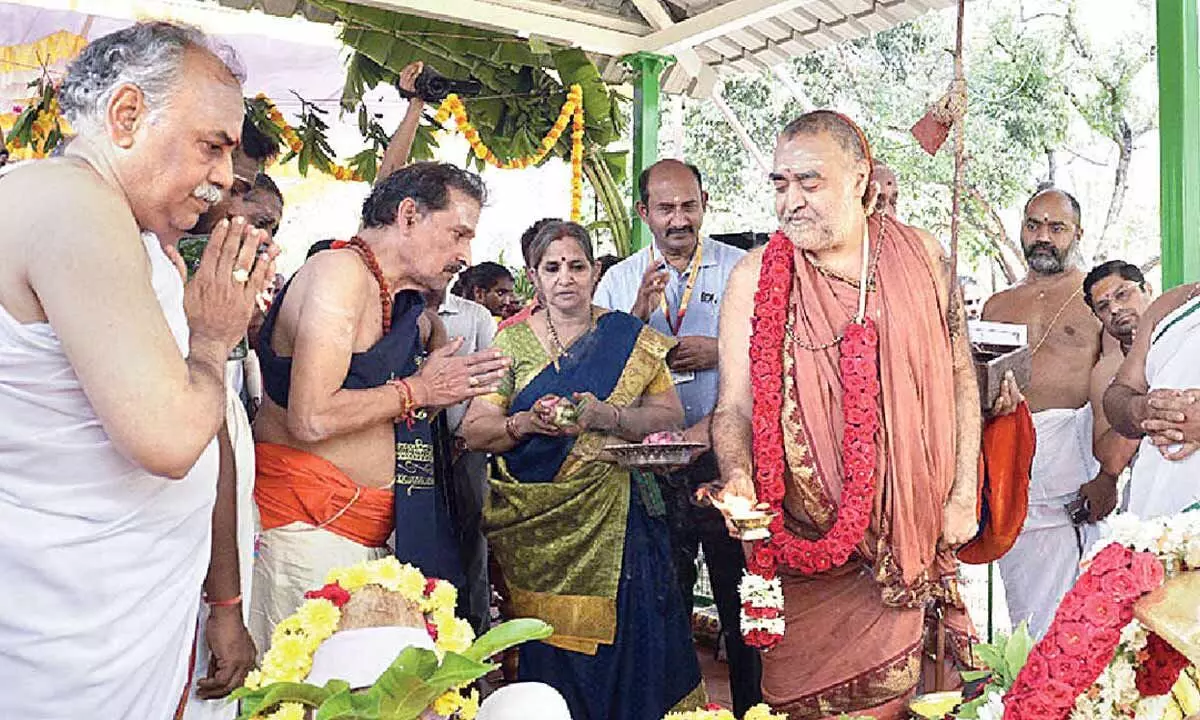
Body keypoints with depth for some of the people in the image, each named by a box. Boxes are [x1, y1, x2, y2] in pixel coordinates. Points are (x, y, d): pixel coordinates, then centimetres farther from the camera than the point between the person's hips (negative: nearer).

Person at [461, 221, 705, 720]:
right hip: (537, 526, 0)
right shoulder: (512, 342, 8)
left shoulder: (632, 338, 7)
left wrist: (606, 416, -14)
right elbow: (474, 432, 3)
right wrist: (527, 423, -15)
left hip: (617, 522, 0)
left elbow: (670, 415, 1)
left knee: (621, 637, -2)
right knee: (549, 650, 0)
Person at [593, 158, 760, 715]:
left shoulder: (741, 269, 3)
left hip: (725, 455, -2)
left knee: (742, 596, 4)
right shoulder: (620, 280, 9)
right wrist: (638, 316, -11)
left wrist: (718, 352, -15)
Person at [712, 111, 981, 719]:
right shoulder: (755, 277, -5)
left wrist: (962, 496, 3)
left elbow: (960, 378, 6)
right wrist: (737, 481, -25)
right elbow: (734, 404, -7)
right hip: (803, 541, -1)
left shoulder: (922, 257, 0)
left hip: (906, 536, 2)